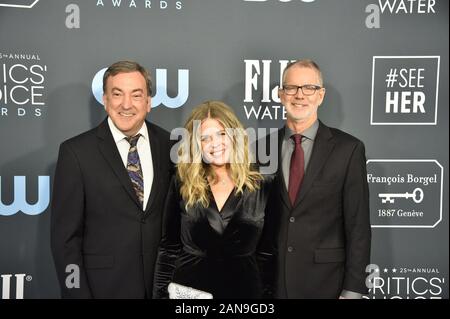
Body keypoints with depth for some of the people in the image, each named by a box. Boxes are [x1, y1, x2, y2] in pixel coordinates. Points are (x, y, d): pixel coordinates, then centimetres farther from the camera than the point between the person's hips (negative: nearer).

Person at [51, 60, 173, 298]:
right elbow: (65, 236, -8)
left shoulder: (168, 145, -2)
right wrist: (77, 293, -11)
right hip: (104, 286, -2)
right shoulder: (76, 151, -10)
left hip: (163, 283, 3)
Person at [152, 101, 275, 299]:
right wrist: (161, 294, -1)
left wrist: (265, 294, -2)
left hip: (243, 289, 0)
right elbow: (168, 249, 2)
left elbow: (267, 254, 1)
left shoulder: (262, 188, -3)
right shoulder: (182, 185, -2)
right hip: (187, 289, 0)